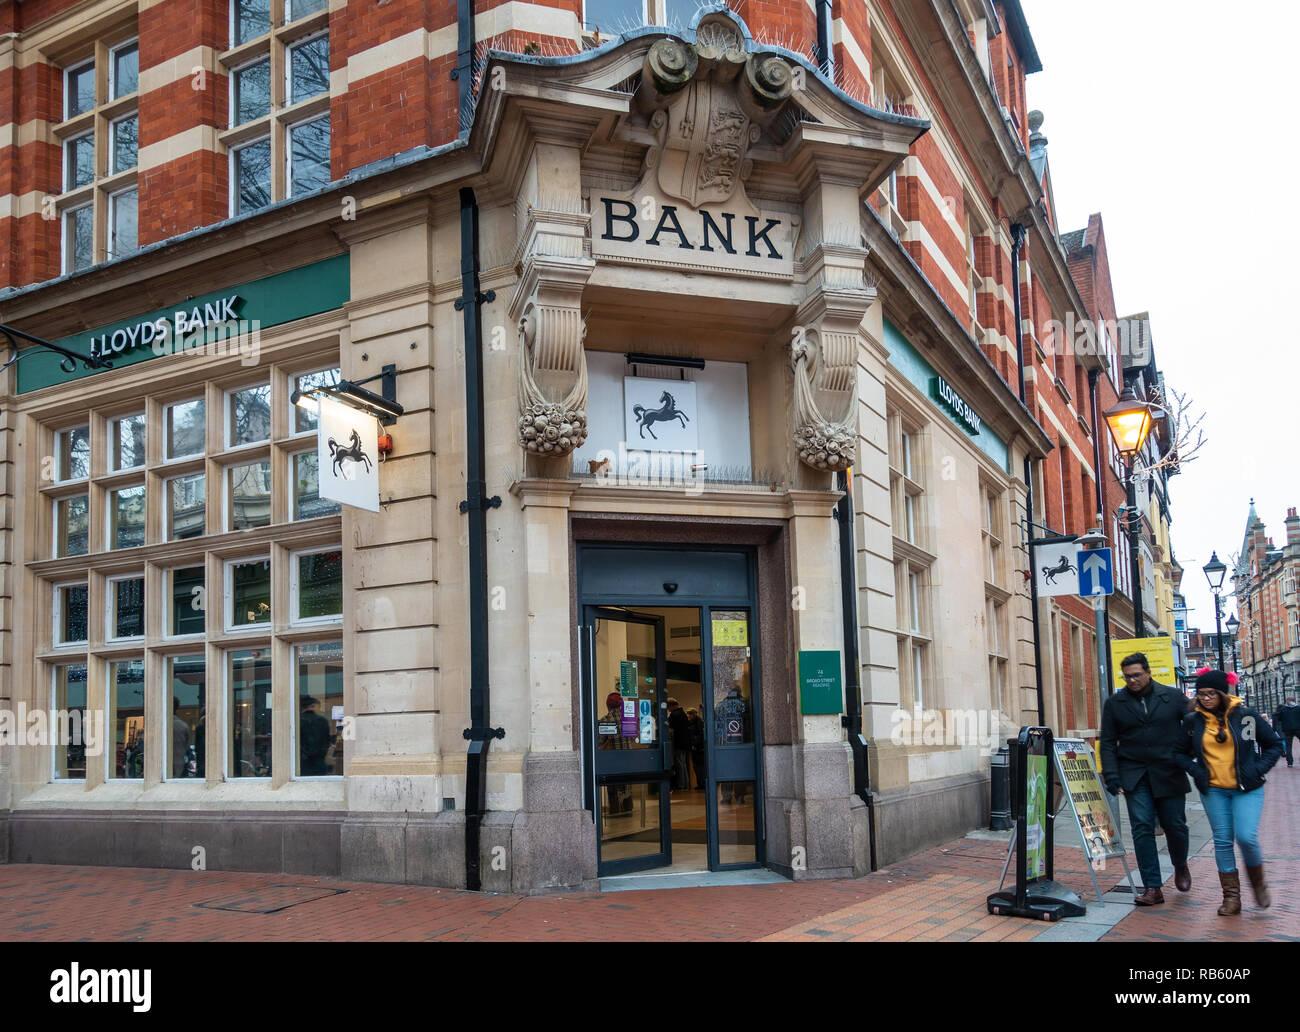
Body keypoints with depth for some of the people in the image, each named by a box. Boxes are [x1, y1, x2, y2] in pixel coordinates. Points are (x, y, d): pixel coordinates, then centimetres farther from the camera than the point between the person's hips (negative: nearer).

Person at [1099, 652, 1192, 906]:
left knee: (1175, 826, 7)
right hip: (1135, 776, 0)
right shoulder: (1115, 703, 5)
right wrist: (1111, 776, -5)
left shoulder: (1173, 697, 3)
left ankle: (1180, 866, 38)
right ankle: (1152, 887, -3)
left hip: (1169, 773, 0)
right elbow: (1108, 743, 5)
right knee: (1142, 829, -7)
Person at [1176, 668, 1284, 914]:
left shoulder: (1245, 715, -5)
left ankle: (1258, 882, 15)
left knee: (1246, 837, -14)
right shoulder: (1193, 720, 1)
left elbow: (1274, 745, 4)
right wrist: (1196, 771, -3)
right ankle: (1231, 897, 12)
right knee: (1222, 841, 3)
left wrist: (1258, 770, -8)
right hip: (1213, 790, 3)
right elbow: (1181, 753, 13)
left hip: (1247, 789, -2)